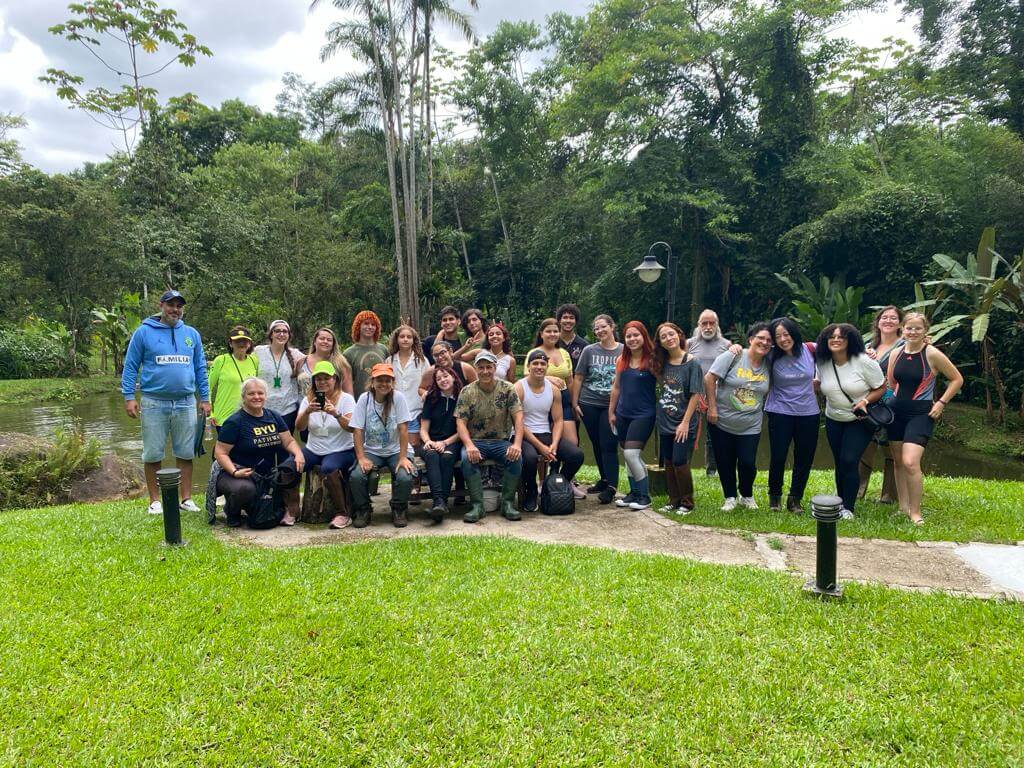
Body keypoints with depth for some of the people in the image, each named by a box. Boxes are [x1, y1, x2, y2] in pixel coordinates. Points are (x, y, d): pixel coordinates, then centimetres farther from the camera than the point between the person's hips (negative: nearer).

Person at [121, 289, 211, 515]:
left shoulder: (192, 334, 11)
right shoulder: (144, 332, 1)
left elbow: (200, 368, 14)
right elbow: (130, 367, 1)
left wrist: (205, 398, 9)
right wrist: (129, 397, -7)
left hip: (186, 403, 3)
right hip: (154, 403, -2)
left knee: (185, 454, 7)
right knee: (153, 455, 4)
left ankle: (186, 498, 16)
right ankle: (155, 501, 15)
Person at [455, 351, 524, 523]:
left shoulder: (507, 389, 1)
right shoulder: (467, 391, 0)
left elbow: (518, 417, -7)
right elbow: (460, 422, -6)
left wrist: (517, 444, -24)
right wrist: (469, 445, -25)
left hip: (501, 441, 1)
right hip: (475, 441, 0)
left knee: (516, 456, -29)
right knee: (468, 457, -32)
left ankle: (508, 503, -14)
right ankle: (477, 505, -23)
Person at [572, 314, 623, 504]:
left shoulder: (624, 351, 2)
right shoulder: (589, 350, 3)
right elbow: (578, 378, 5)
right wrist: (575, 403, 0)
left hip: (612, 406, -2)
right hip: (589, 404, 2)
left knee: (608, 446, -8)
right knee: (597, 444, 11)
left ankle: (611, 487, -6)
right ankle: (604, 480, 26)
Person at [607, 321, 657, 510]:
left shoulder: (651, 360, -9)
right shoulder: (621, 360, 7)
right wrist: (611, 412, 13)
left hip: (643, 414, -6)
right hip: (623, 414, 6)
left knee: (631, 453, -12)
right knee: (628, 455, 11)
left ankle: (645, 495, 2)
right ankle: (634, 492, 24)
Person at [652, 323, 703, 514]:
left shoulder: (691, 363, -10)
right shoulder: (662, 363, 5)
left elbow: (695, 394, -12)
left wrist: (685, 422, -15)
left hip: (683, 424, -6)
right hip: (665, 422, 6)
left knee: (680, 461, -6)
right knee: (668, 463, 10)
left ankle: (687, 502, 10)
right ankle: (674, 500, 23)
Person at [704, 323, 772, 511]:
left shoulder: (769, 365, 1)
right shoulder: (733, 356, -11)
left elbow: (768, 392, 15)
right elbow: (709, 378, -13)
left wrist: (763, 411, 6)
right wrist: (712, 407, -14)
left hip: (750, 426, 2)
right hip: (722, 423, -2)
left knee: (747, 463, -3)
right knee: (725, 463, 7)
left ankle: (747, 496, 25)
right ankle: (730, 497, 27)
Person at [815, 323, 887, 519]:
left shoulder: (863, 362, -16)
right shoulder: (823, 363, -3)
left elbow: (881, 388, -8)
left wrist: (865, 401, -24)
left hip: (860, 420, -4)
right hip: (833, 420, 5)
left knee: (849, 461, -14)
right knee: (840, 463, 10)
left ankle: (848, 508, -4)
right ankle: (841, 503, 24)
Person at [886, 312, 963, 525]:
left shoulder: (932, 354, -9)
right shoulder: (896, 354, 5)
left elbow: (957, 379, -1)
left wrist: (941, 403, -6)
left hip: (921, 413, -5)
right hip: (896, 410, 5)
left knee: (910, 462, -17)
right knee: (899, 461, 11)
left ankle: (915, 512, -4)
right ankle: (903, 506, 23)